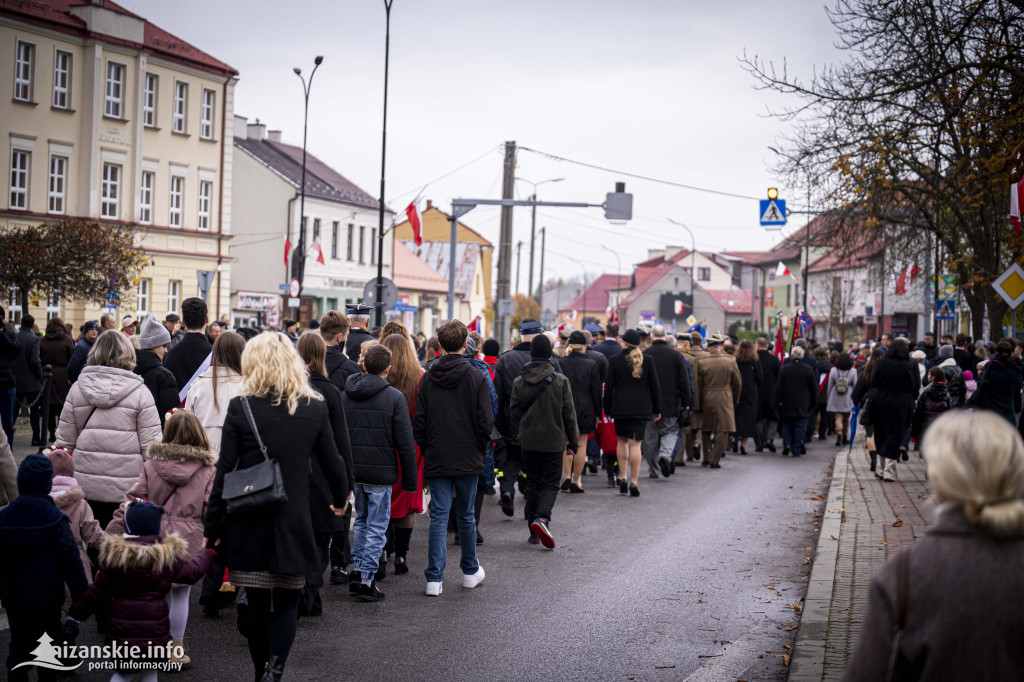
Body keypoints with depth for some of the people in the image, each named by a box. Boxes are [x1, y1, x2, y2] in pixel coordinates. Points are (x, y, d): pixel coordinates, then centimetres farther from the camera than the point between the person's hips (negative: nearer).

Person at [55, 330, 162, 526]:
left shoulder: (77, 388, 3)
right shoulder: (140, 392, -5)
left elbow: (64, 441, 7)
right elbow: (151, 445, -7)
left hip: (85, 486, 3)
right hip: (126, 488, -3)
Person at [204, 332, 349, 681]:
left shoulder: (240, 407, -6)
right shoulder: (315, 408, -1)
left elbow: (224, 472, -6)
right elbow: (333, 463, 7)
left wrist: (212, 528, 1)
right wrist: (340, 499, 28)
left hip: (249, 524, -1)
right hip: (293, 522, 1)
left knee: (257, 604, 12)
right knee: (287, 601, 8)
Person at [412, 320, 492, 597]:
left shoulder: (427, 378, -1)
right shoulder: (475, 378, -7)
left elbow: (418, 421, 0)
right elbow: (485, 422, -8)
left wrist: (427, 449, 11)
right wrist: (479, 449, 7)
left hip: (436, 459, 1)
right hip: (467, 459, -1)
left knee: (439, 516, 2)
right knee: (466, 516, 13)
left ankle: (435, 578, -5)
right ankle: (470, 571, 26)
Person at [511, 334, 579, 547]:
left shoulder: (519, 382, -2)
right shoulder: (560, 380, -9)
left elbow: (515, 412, 4)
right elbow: (569, 413, -4)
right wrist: (573, 441, 5)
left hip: (528, 441, 3)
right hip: (553, 441, -3)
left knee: (533, 483, 13)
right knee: (550, 483, 4)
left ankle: (533, 532, 13)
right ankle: (542, 518, -22)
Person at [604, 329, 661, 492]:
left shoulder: (614, 360, -4)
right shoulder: (648, 360, -1)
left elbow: (609, 387, -1)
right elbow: (655, 386, 2)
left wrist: (607, 409, 7)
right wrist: (657, 409, 10)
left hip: (620, 407, 0)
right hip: (642, 407, 0)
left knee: (622, 440, 18)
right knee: (635, 444, 0)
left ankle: (623, 477, 11)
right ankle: (633, 482, -3)